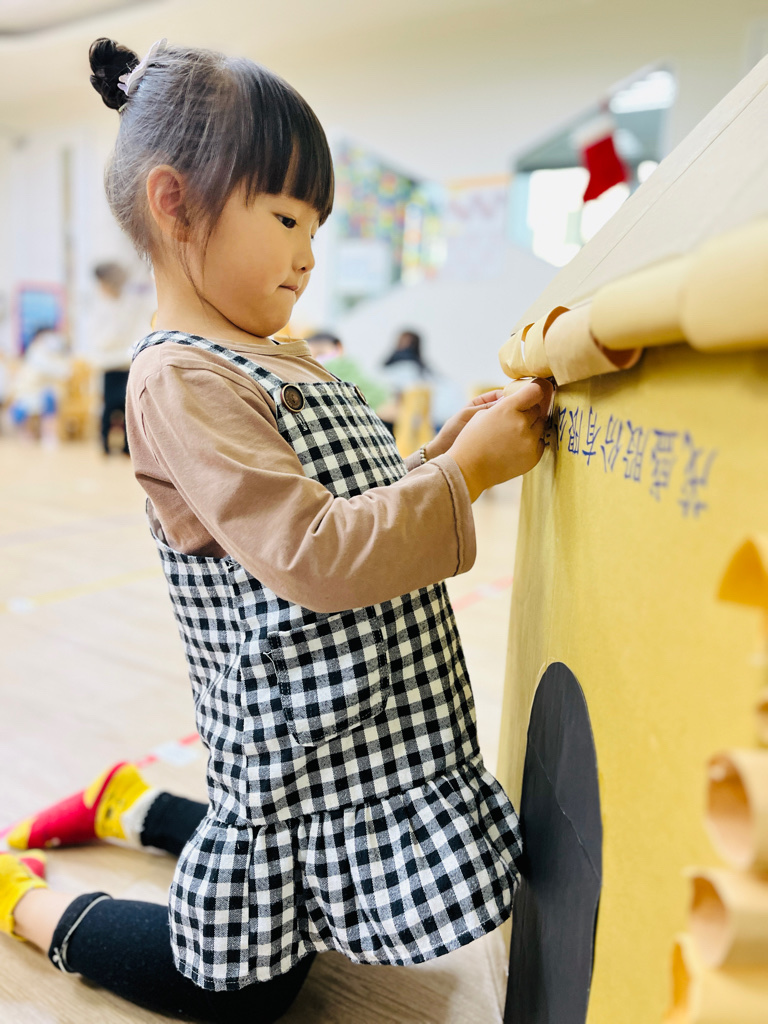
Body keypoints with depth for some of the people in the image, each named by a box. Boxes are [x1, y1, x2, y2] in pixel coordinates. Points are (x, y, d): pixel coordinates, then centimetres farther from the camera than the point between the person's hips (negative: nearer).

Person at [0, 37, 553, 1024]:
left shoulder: (289, 360, 8)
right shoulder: (177, 381, -21)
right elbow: (317, 557, -29)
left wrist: (439, 450, -2)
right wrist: (469, 471, -24)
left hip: (360, 729, 9)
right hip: (299, 746, -9)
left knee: (280, 888, 30)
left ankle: (129, 803, 42)